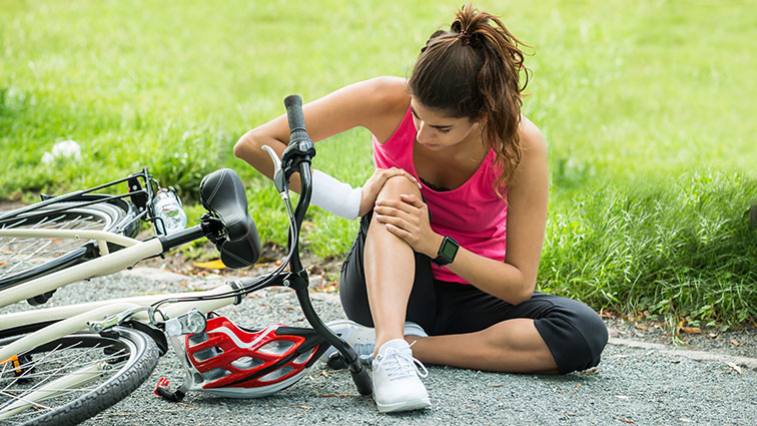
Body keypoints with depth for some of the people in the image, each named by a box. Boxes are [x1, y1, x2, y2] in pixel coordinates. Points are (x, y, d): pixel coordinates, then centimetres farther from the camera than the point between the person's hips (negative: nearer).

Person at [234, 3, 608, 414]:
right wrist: (353, 200, -31)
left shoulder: (522, 145, -23)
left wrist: (435, 244, -33)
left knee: (585, 334, -28)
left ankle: (390, 341, -27)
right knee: (398, 187, -32)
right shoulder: (388, 100, -22)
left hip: (473, 294, 1)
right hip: (388, 285, -1)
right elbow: (254, 144, -22)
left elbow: (519, 284, -19)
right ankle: (391, 353, -46)